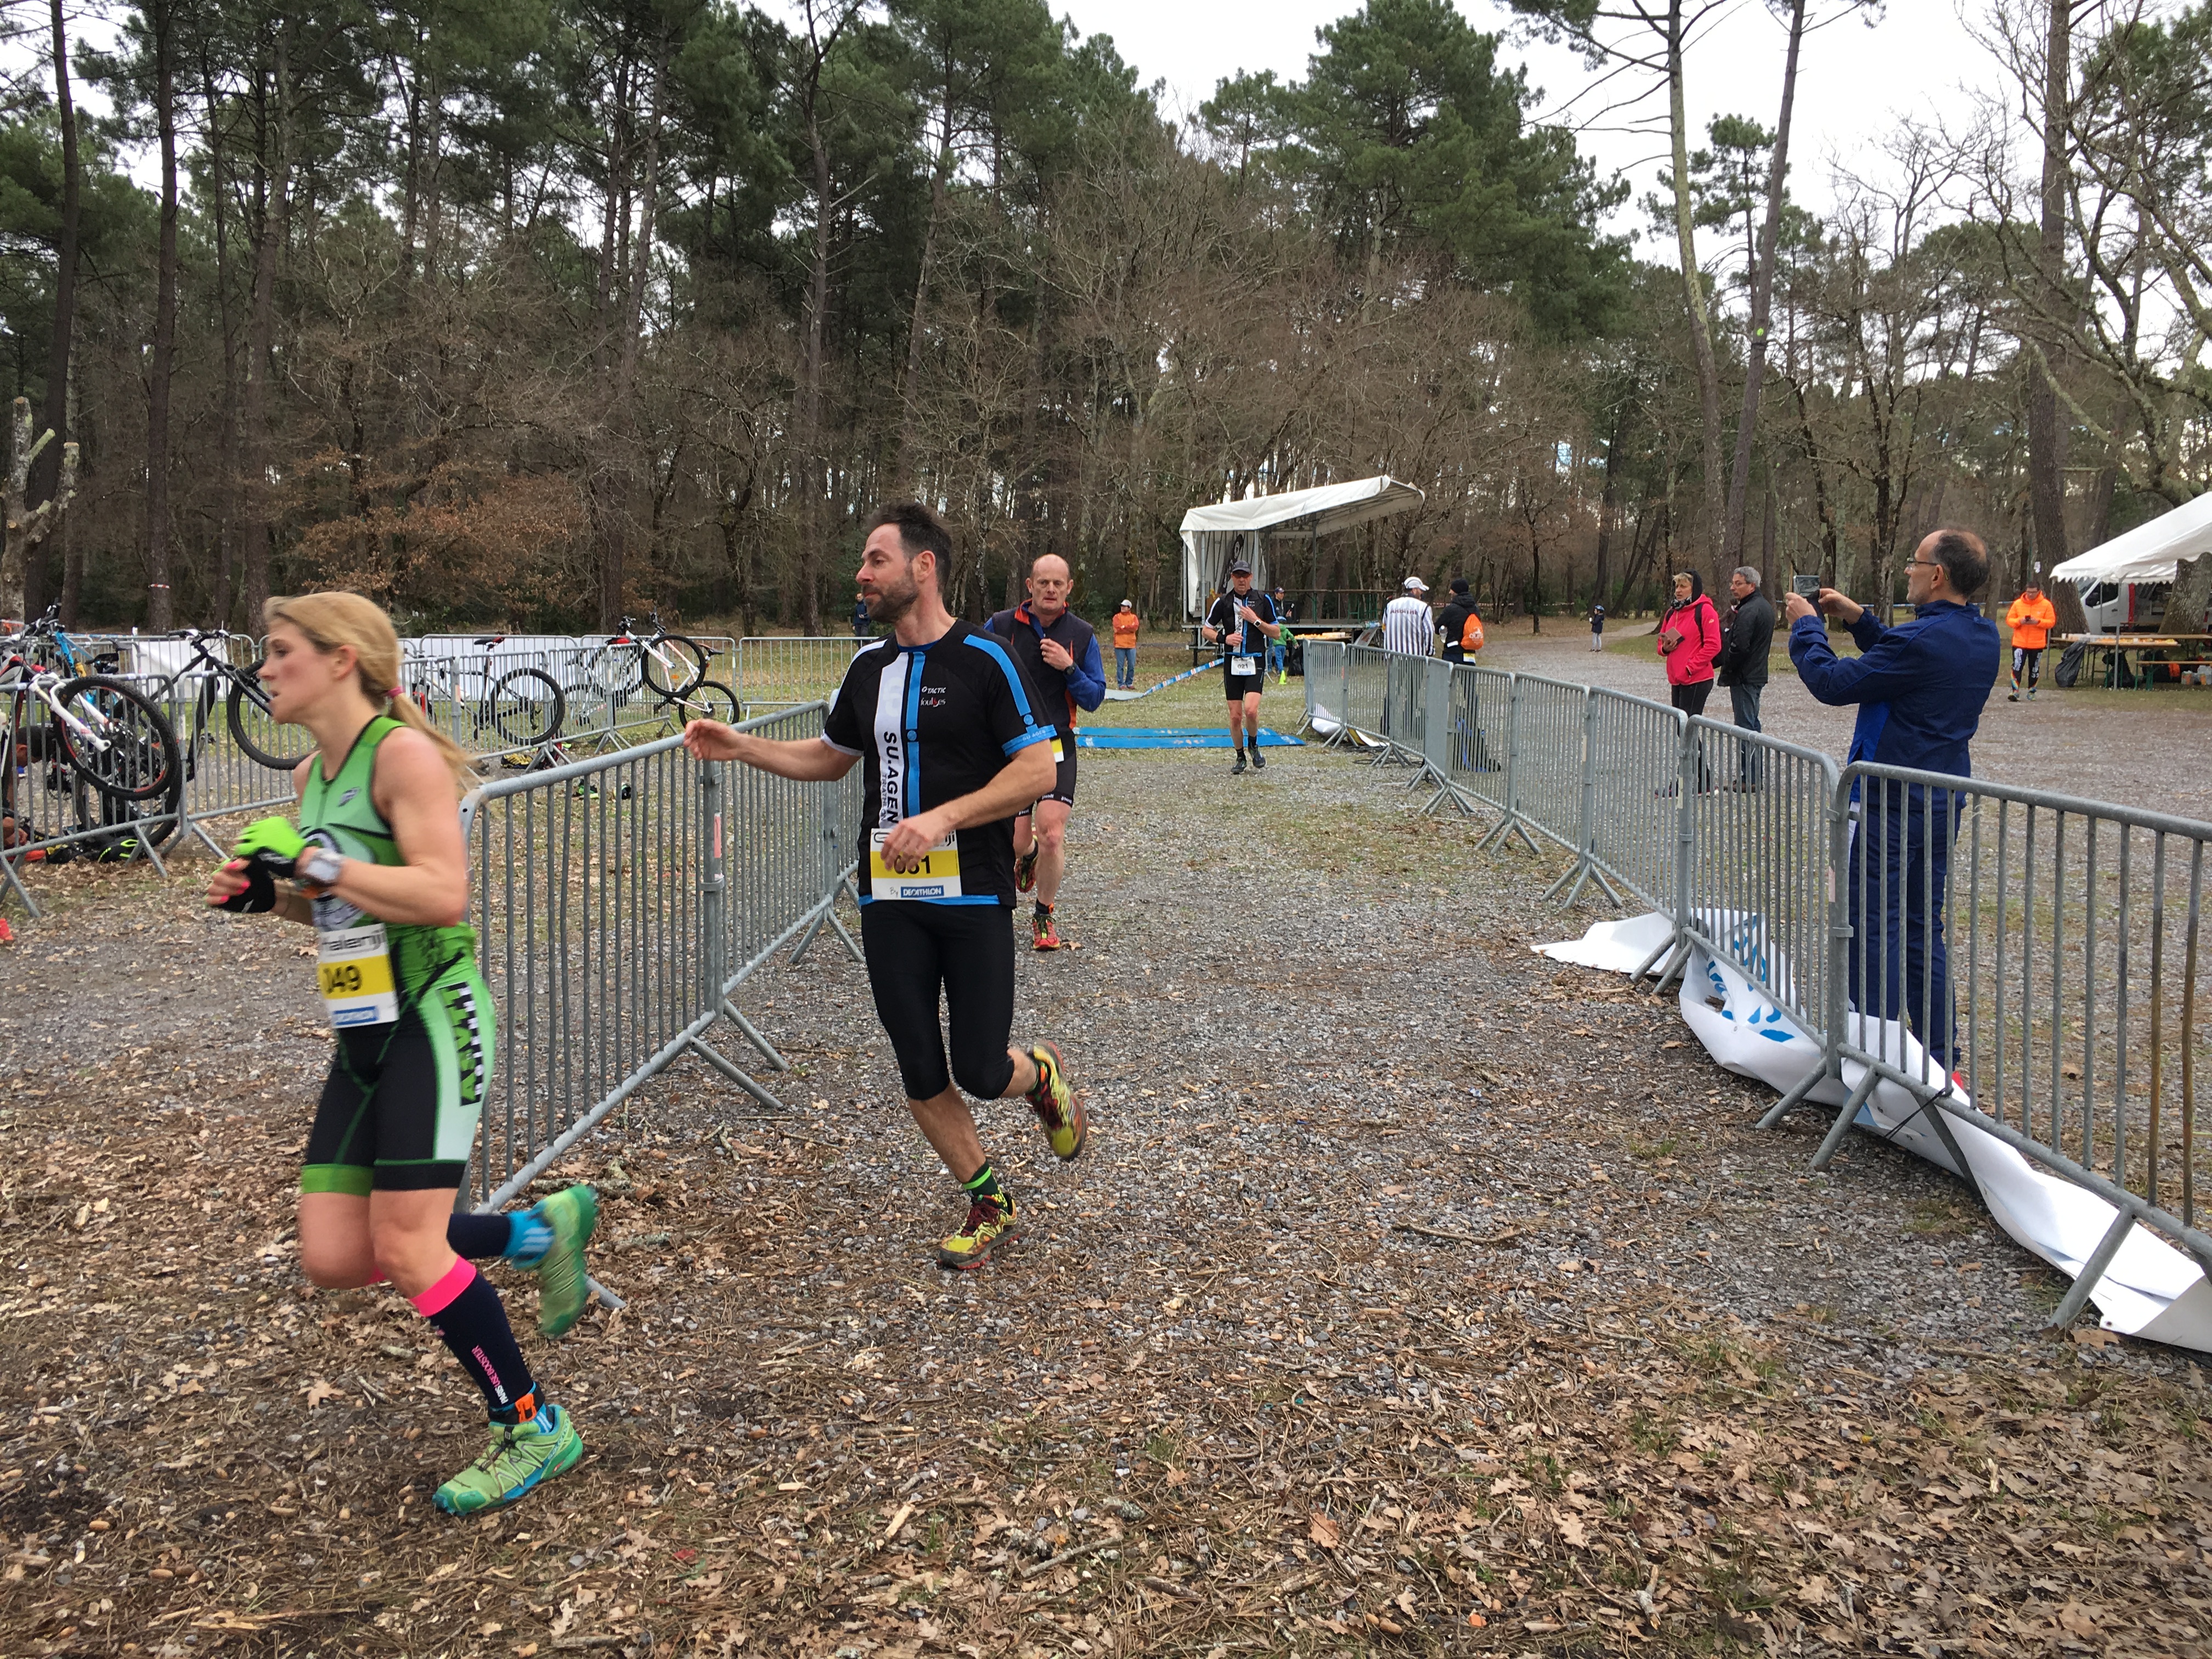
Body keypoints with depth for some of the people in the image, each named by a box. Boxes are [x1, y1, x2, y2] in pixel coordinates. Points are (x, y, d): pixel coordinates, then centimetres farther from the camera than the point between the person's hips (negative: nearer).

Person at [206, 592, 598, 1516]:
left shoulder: (403, 753, -13)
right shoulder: (312, 772, 13)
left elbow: (443, 894, -25)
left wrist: (313, 864, -22)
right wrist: (267, 894, 7)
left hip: (432, 1021, -9)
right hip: (363, 1034, 9)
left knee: (407, 1249, -7)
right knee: (335, 1259, 5)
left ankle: (531, 1429, 12)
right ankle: (540, 1231, 23)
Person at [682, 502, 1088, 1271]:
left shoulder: (985, 659, -8)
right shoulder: (869, 667, 11)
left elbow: (1040, 770, -12)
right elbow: (828, 758, 25)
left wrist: (941, 817, -21)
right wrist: (737, 745, 14)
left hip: (973, 896, -5)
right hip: (889, 899, 5)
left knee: (981, 1074, -5)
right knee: (921, 1078, 5)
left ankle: (1042, 1073, 31)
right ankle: (991, 1206, 24)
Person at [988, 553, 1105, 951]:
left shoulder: (1082, 635, 0)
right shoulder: (1000, 627, -3)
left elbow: (1094, 698, 0)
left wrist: (1068, 668, -16)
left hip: (1057, 747, 0)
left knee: (1052, 836, -12)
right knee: (1017, 841, 5)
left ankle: (1044, 916, 10)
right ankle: (1029, 854, 45)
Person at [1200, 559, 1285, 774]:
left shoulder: (1263, 601, 4)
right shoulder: (1223, 602, 5)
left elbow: (1276, 632, 6)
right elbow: (1205, 630, 10)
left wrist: (1256, 621, -9)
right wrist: (1224, 638, -8)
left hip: (1255, 663, -1)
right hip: (1232, 664, 1)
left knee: (1251, 710, -18)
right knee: (1235, 716, 1)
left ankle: (1254, 747, 9)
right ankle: (1240, 758, 18)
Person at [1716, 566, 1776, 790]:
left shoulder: (1748, 611, -19)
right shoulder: (1765, 607, 14)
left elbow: (1739, 647, -23)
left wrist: (1726, 673, -12)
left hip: (1744, 677, -10)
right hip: (1758, 674, 10)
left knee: (1745, 726, -7)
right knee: (1752, 723, 16)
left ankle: (1749, 778, -5)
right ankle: (1756, 775, 22)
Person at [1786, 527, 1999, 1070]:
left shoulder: (1923, 640, -22)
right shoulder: (1982, 636, 7)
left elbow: (1833, 683, -16)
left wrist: (1806, 626, 0)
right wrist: (1858, 618, 18)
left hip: (1890, 806, -9)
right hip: (1943, 802, 9)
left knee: (1872, 933, -1)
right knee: (1923, 932, 15)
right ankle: (1938, 1061, 20)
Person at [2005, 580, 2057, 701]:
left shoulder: (2046, 605, -2)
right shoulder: (2018, 604, 0)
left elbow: (2052, 622, -2)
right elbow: (2009, 620, 1)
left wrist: (2038, 622, -19)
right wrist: (2019, 621, -18)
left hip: (2037, 644, 0)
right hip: (2019, 642, 0)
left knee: (2035, 669, 10)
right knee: (2017, 667, -10)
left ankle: (2032, 692, 21)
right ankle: (2015, 692, -10)